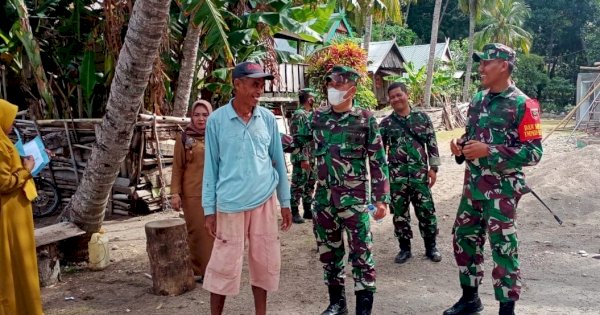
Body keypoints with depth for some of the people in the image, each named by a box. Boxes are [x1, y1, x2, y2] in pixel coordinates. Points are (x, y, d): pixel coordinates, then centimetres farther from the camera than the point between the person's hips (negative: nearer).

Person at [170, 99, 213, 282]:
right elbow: (177, 168, 0)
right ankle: (197, 271, 13)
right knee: (196, 232, 2)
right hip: (193, 194, -2)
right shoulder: (183, 138, 1)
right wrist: (175, 193, -7)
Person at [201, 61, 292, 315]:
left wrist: (285, 202, 10)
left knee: (265, 262, 10)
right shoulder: (216, 119, -4)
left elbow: (278, 161, 9)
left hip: (265, 201, 3)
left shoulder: (268, 118, 2)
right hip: (230, 204, -2)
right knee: (224, 265, 4)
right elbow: (211, 166, 0)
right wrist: (209, 208, -2)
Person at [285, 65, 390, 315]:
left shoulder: (365, 119, -4)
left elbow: (378, 161, -4)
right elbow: (296, 143, 17)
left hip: (354, 198, -4)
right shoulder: (317, 116, 6)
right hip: (324, 198, 4)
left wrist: (381, 198, -8)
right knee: (328, 251, 14)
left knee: (361, 253, -1)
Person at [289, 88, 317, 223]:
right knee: (298, 185, -1)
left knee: (310, 184, 15)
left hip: (312, 157, 9)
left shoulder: (311, 114, 14)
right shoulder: (298, 115, -14)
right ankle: (294, 212, 8)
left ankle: (308, 210, 25)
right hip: (302, 158, -9)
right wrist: (303, 158, -22)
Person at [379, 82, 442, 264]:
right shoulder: (386, 123, 4)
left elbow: (432, 144, 6)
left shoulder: (422, 117, 4)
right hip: (396, 175, 1)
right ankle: (405, 248, 21)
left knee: (427, 211, 3)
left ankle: (431, 247, 20)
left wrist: (433, 167, 0)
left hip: (419, 173, -1)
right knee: (399, 213, 7)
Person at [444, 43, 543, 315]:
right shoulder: (477, 100, 10)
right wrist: (461, 146, -1)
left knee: (503, 248, 1)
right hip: (472, 184, 7)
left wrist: (489, 151, -23)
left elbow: (533, 152, -16)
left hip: (502, 188, -7)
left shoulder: (522, 105, -12)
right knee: (464, 238, 14)